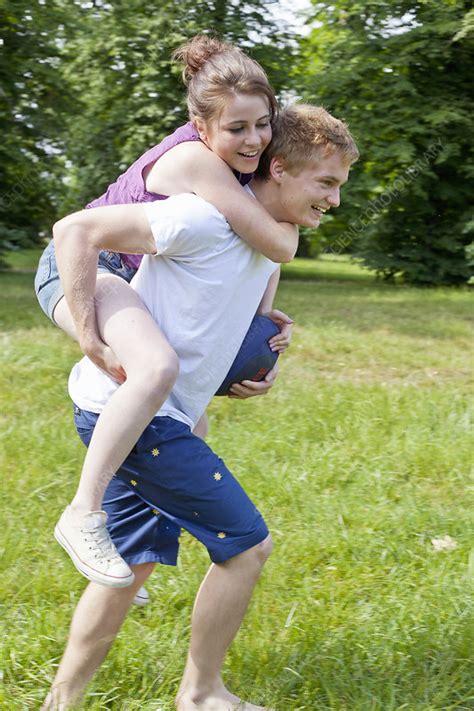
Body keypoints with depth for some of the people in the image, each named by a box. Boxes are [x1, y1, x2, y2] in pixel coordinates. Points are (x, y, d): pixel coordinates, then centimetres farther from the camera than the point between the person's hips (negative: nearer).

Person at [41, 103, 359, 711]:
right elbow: (76, 231, -22)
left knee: (133, 563, 16)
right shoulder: (208, 217, -19)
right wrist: (97, 340, -22)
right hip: (129, 409, -10)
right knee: (246, 543, -2)